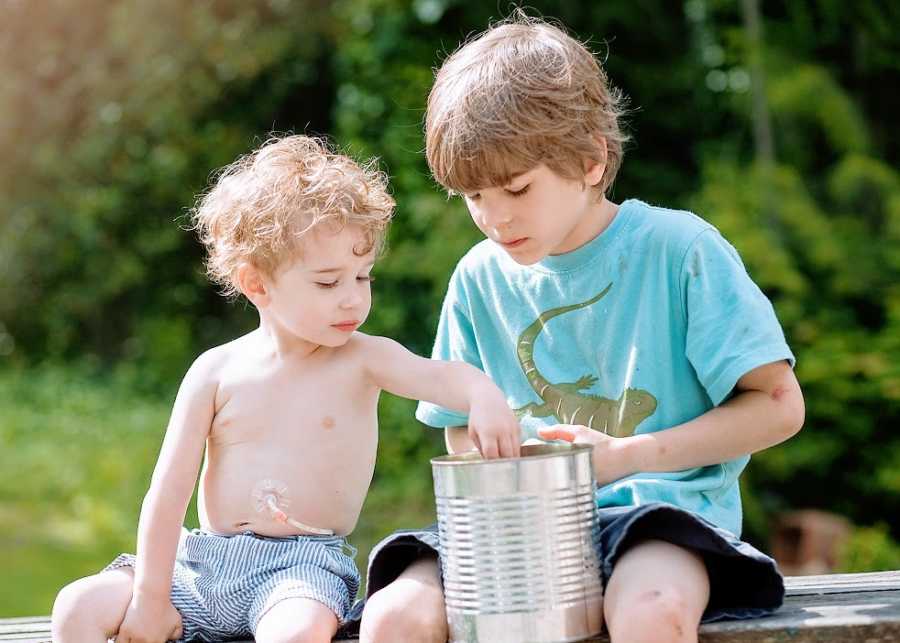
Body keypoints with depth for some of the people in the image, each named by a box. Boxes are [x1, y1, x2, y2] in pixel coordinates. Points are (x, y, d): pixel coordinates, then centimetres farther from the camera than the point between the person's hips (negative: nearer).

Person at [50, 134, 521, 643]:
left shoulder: (363, 359, -3)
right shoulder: (217, 372, 1)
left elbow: (437, 375, -23)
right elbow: (170, 489, 1)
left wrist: (483, 394, -48)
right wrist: (150, 596, -3)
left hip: (304, 567, -3)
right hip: (203, 563, 3)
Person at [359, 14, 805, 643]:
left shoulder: (678, 248, -5)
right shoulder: (480, 278, 8)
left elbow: (778, 406, -5)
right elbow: (463, 438, 19)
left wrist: (624, 456, -12)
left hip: (660, 506, -4)